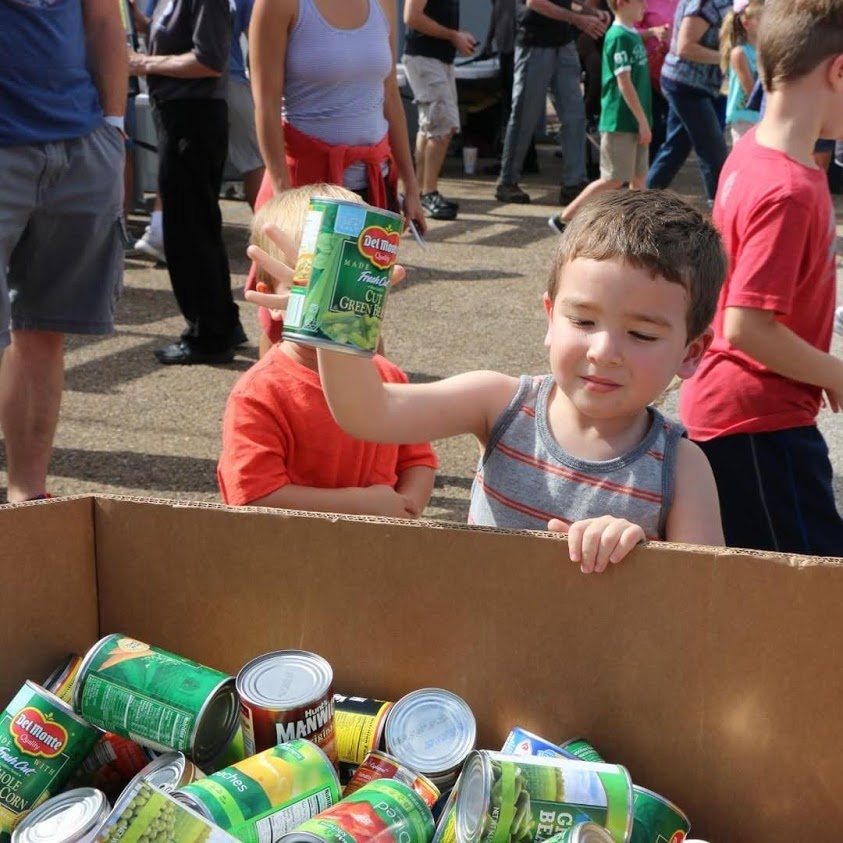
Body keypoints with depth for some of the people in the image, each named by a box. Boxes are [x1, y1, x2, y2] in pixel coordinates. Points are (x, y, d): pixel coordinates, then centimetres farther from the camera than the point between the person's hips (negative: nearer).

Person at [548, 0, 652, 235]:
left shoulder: (633, 35, 12)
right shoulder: (619, 37, -15)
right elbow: (624, 83, -19)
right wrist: (643, 120, -18)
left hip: (634, 121, 8)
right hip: (620, 121, -8)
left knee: (639, 177, 9)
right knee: (613, 180, -3)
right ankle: (564, 219, 5)